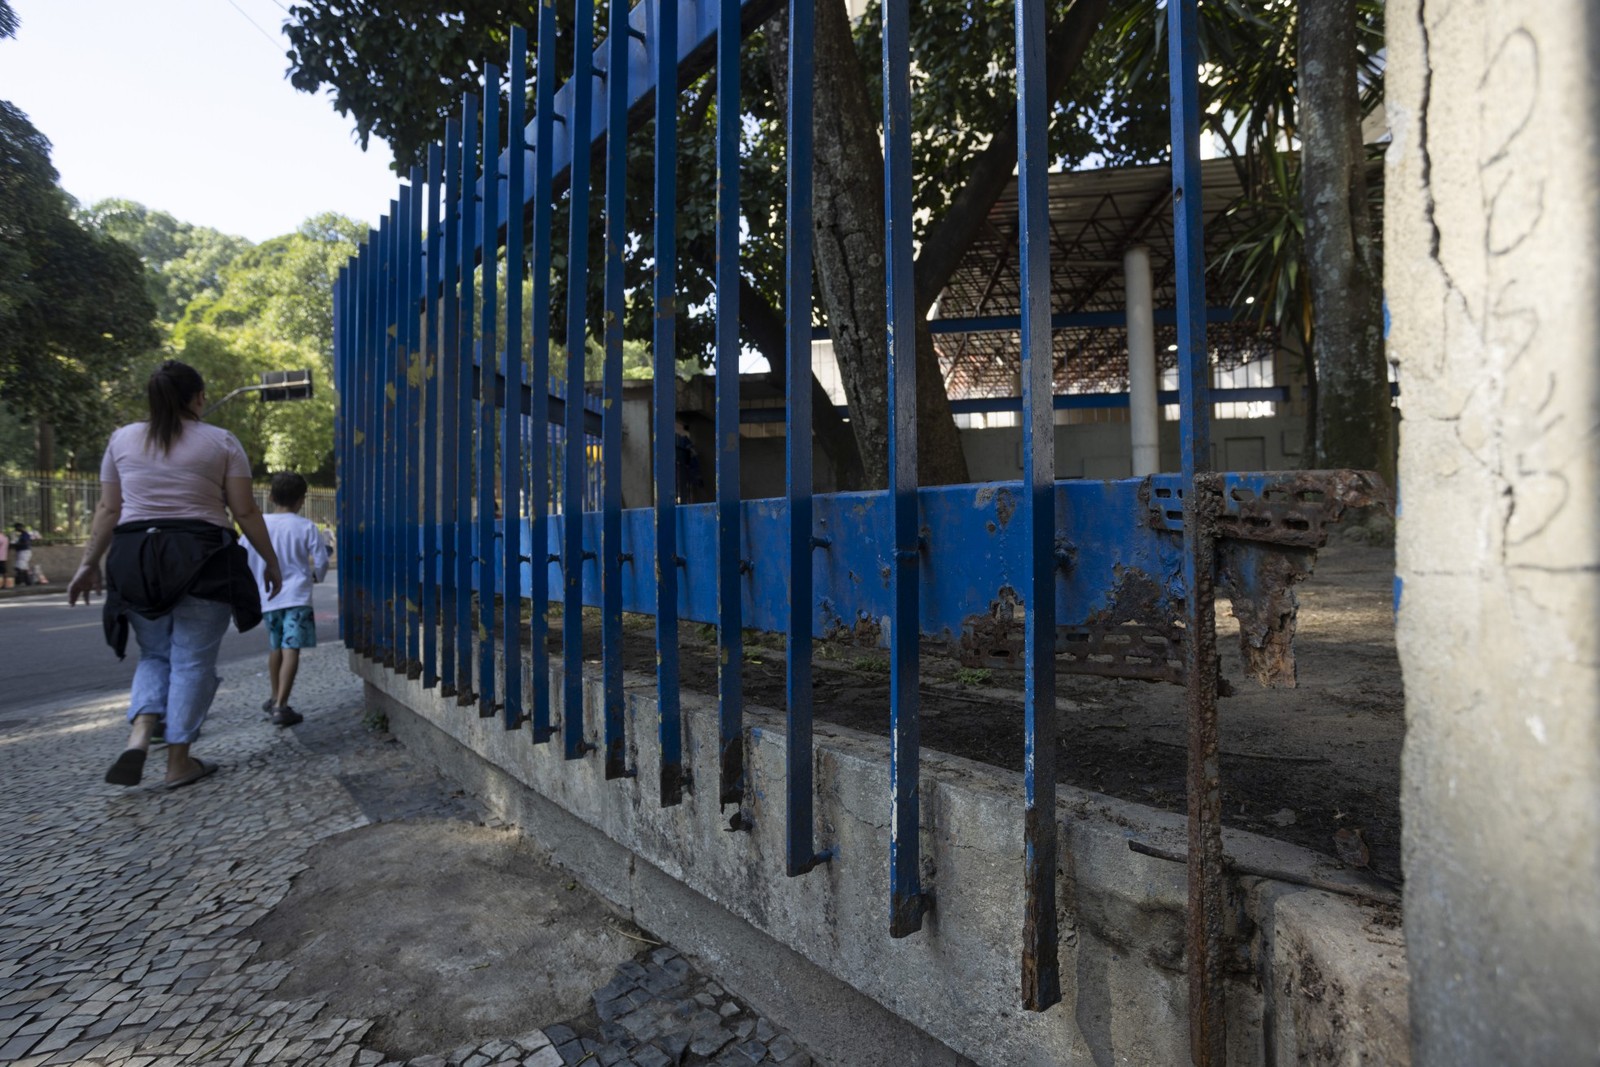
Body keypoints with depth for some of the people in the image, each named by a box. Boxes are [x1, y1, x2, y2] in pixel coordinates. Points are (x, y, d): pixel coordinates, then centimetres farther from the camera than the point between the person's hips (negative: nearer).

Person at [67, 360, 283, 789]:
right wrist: (271, 560, 5)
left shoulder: (123, 438, 9)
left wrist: (89, 563, 16)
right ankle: (179, 761, 7)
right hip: (202, 559, -3)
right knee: (192, 661, 4)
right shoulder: (222, 442, -1)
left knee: (155, 655, 18)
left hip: (135, 558, 4)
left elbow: (108, 509, 9)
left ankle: (139, 735, -3)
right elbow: (245, 512, -3)